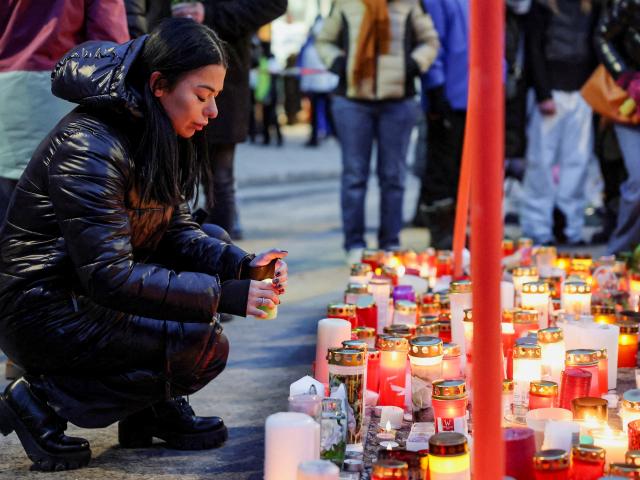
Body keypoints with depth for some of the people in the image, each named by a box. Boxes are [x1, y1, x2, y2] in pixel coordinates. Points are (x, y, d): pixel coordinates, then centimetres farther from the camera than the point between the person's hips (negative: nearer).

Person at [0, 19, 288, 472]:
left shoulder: (157, 138, 4)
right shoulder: (88, 146, -25)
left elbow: (177, 231, 8)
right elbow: (110, 277, -28)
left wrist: (243, 266, -11)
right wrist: (224, 296, -27)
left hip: (88, 296, 10)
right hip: (42, 312, -10)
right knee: (206, 348, -20)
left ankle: (154, 407, 8)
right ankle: (44, 402, -9)